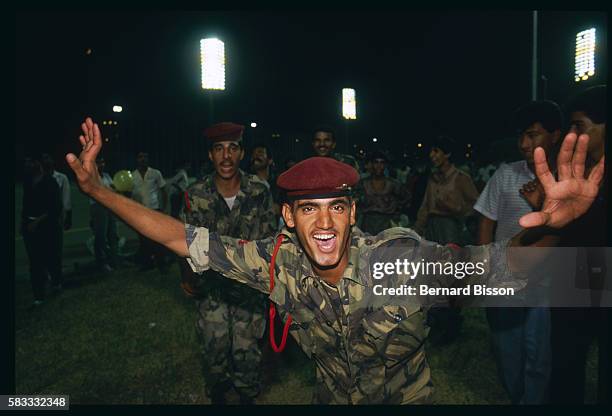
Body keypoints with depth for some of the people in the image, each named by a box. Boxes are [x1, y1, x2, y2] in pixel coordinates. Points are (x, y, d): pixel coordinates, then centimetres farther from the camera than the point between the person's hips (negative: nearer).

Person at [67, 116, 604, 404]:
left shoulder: (399, 257, -30)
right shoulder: (280, 262, -22)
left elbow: (495, 264, -37)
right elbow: (186, 239, -17)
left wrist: (550, 225, -59)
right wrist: (97, 189, -20)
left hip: (407, 398, -2)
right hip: (332, 397, 2)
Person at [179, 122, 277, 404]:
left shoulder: (259, 191, -8)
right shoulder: (196, 195, -8)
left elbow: (268, 238, 1)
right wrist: (188, 279, -6)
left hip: (249, 285, 0)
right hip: (210, 286, 1)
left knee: (246, 350, 7)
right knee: (214, 350, 10)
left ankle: (248, 397, 34)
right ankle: (217, 397, 39)